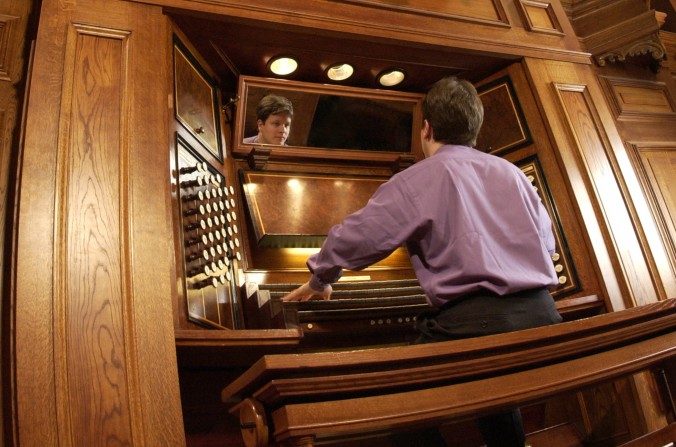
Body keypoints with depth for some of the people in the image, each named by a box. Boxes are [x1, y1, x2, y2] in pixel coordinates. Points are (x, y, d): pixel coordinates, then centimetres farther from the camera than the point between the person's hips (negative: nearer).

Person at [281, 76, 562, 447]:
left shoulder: (417, 179, -2)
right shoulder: (511, 172, 16)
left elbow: (353, 238, -2)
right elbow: (547, 242, 22)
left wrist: (319, 280, 17)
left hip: (475, 319, -7)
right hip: (542, 316, 7)